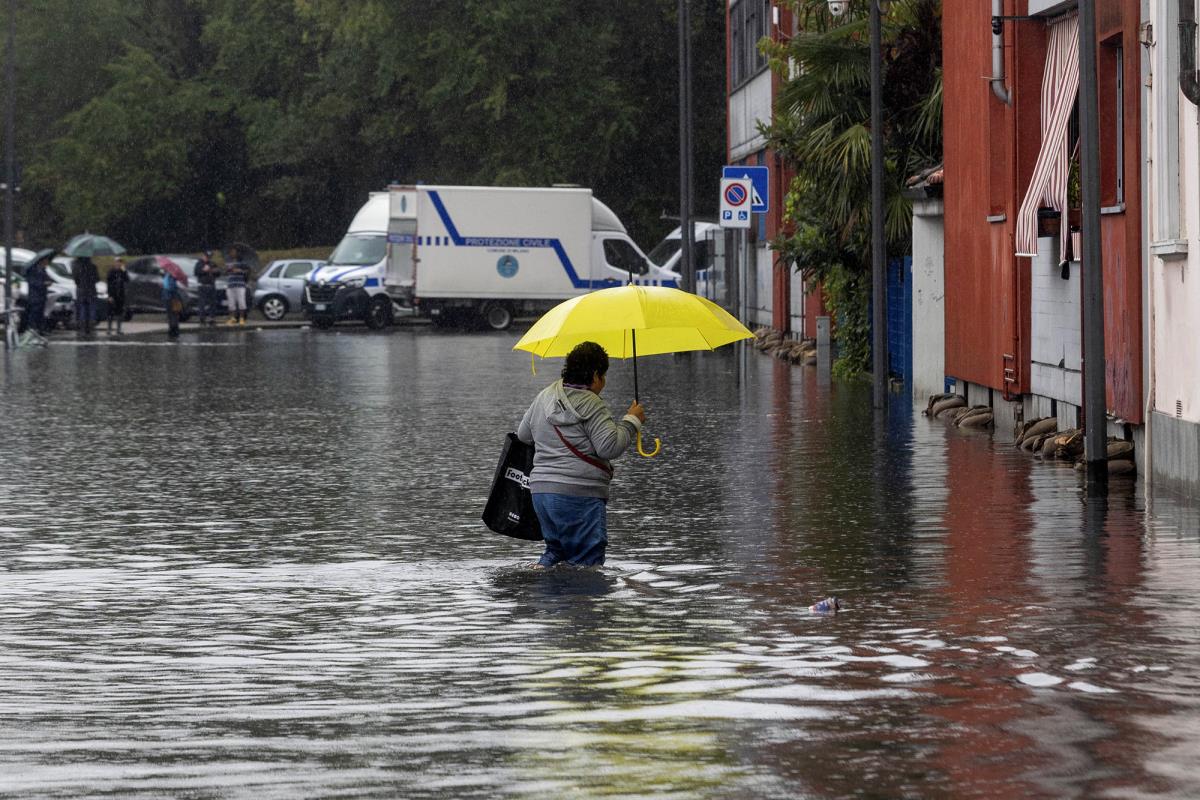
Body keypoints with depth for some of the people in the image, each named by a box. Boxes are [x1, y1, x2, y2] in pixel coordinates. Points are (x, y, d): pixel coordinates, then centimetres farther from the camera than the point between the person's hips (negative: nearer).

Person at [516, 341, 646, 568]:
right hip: (579, 495, -7)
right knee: (587, 561, -4)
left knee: (556, 547, 23)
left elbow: (523, 434, 24)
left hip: (540, 490, 7)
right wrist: (631, 420, -2)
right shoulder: (591, 405, -11)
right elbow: (610, 447, -15)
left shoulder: (544, 397, 12)